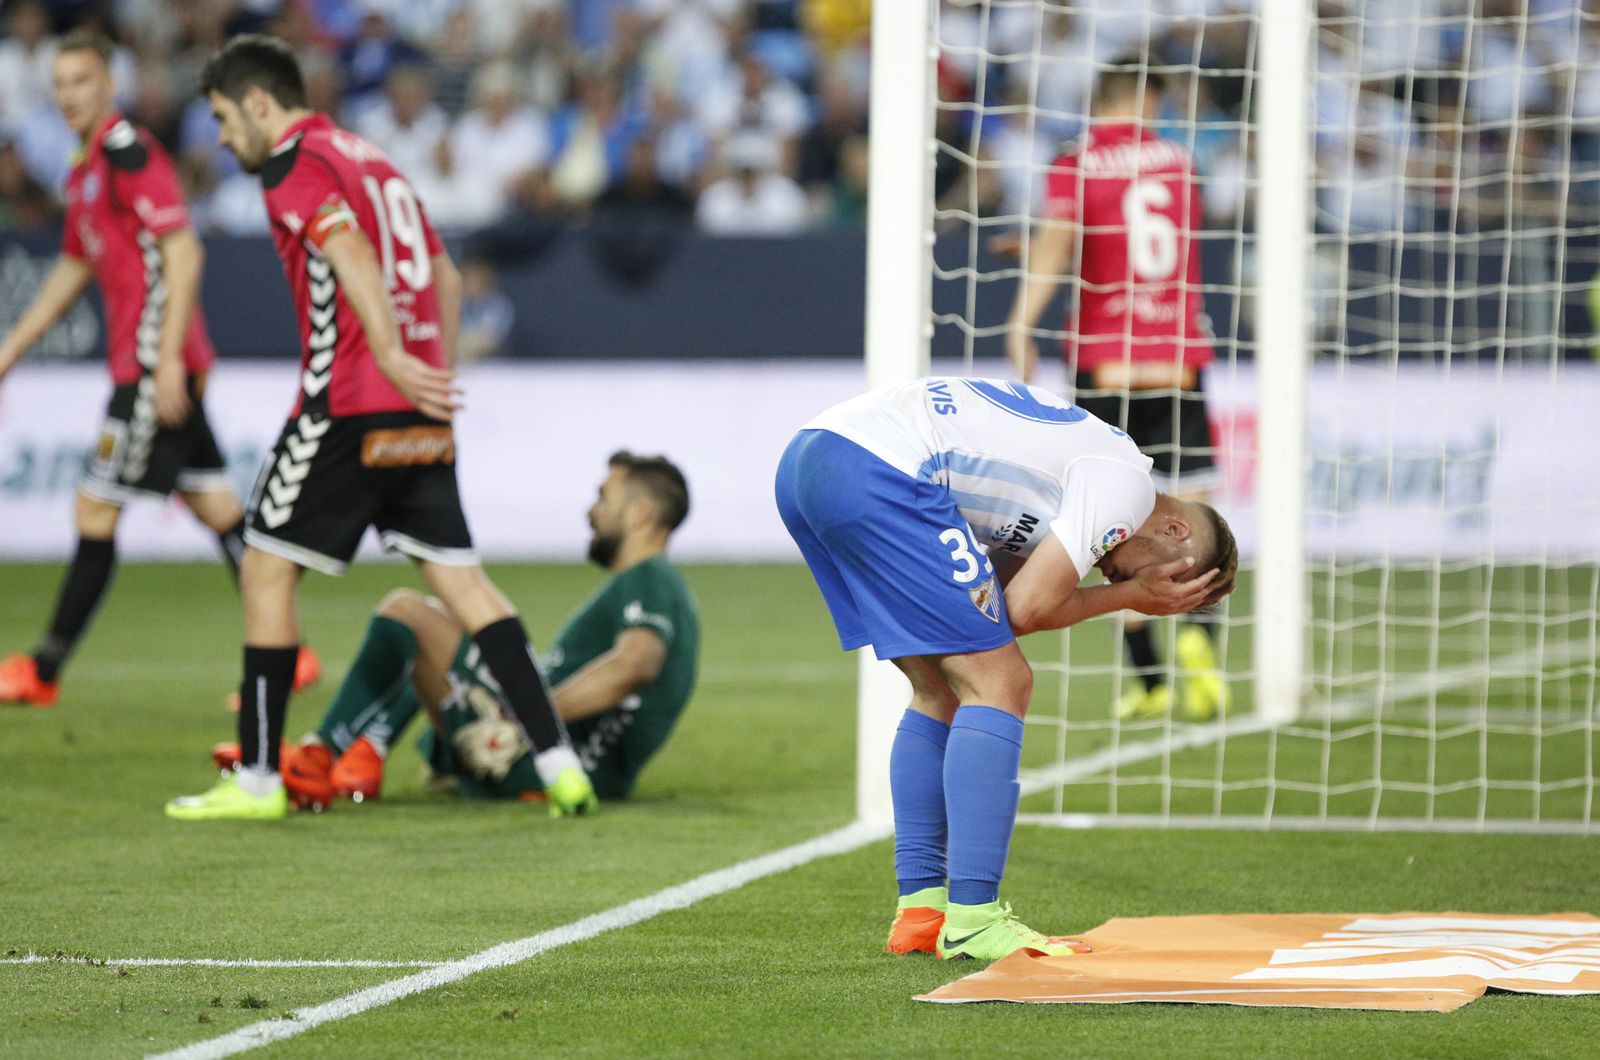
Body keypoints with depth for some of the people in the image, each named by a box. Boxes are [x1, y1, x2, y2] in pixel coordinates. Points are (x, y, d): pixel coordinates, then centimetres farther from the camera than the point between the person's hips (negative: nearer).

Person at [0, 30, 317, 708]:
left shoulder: (129, 153, -13)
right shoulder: (86, 169, 17)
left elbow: (182, 253, -19)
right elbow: (73, 270, 28)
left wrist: (168, 358, -23)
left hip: (153, 364, -10)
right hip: (140, 364, 10)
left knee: (96, 512, -4)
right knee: (216, 508, 9)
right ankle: (286, 653, 10)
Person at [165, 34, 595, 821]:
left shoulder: (294, 166, -5)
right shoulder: (375, 163, 22)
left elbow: (349, 251, -21)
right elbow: (444, 276, 25)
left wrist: (392, 356, -29)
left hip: (347, 407, -8)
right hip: (421, 419, 8)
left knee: (267, 570, 3)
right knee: (459, 579, 6)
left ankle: (258, 779, 5)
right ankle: (558, 762, -3)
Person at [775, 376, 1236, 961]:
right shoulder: (1127, 481, -1)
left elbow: (1001, 601, 16)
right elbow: (1028, 607, -7)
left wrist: (1132, 594, 8)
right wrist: (1131, 596, 8)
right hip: (877, 472, -10)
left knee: (943, 691, 18)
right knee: (998, 683, -5)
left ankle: (921, 911, 18)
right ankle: (972, 921, -8)